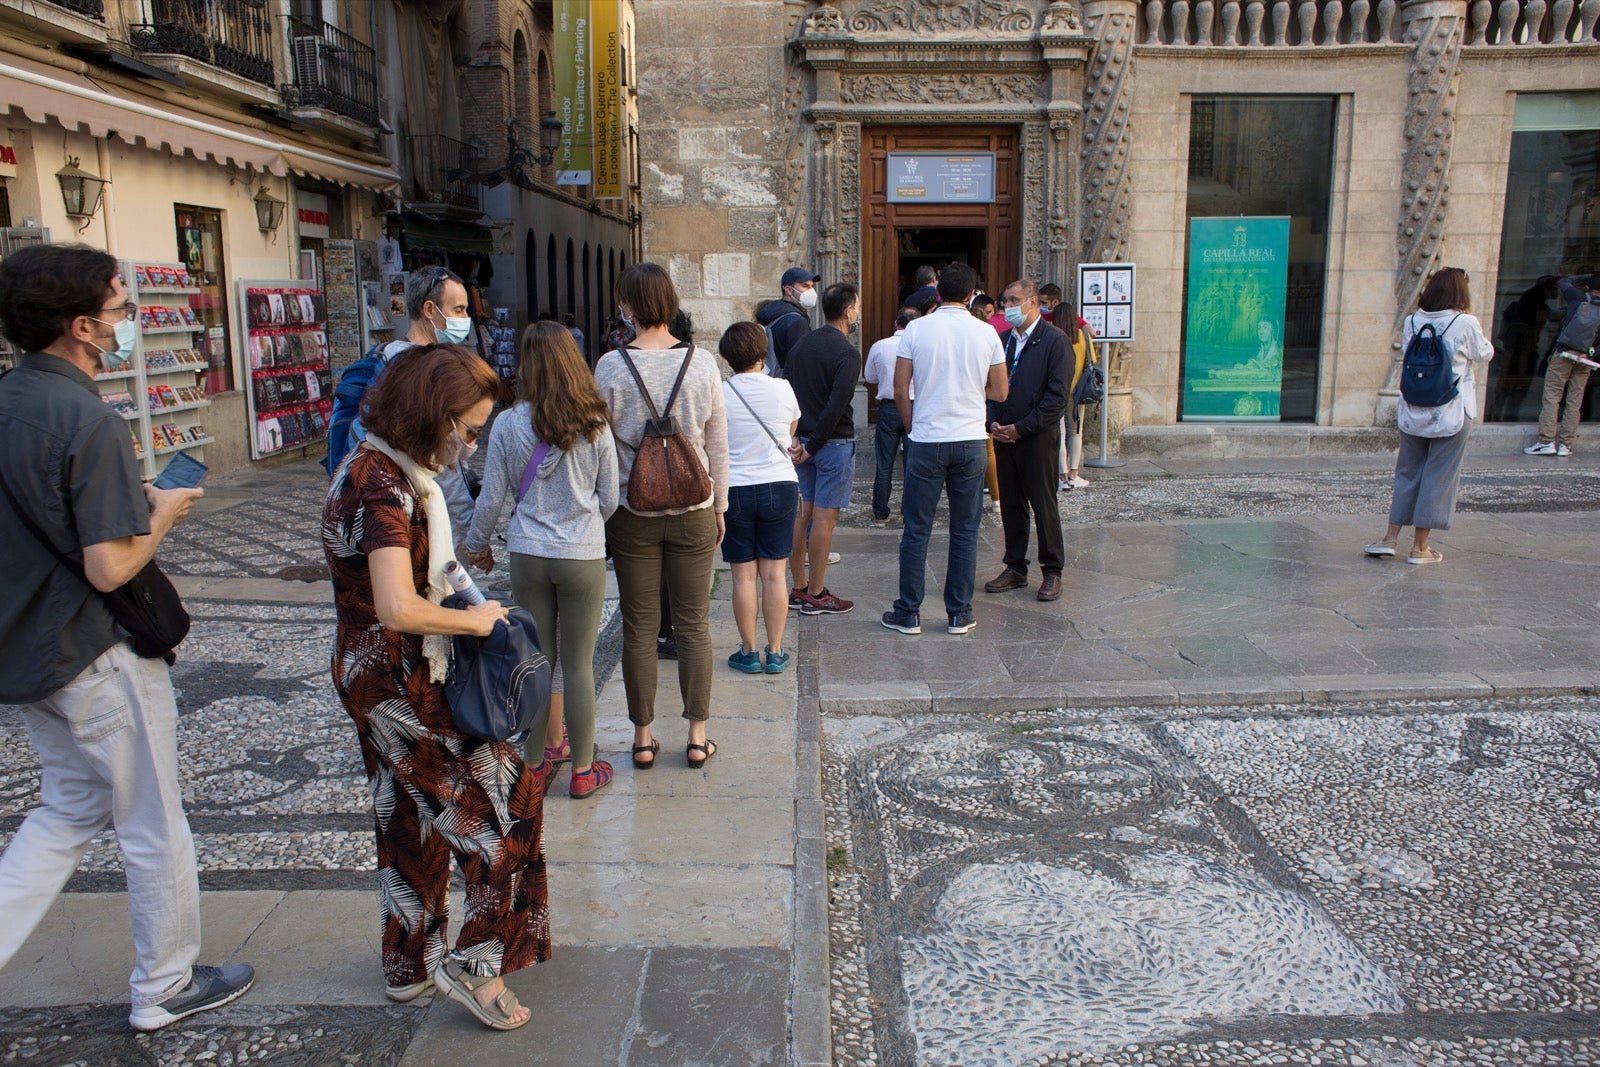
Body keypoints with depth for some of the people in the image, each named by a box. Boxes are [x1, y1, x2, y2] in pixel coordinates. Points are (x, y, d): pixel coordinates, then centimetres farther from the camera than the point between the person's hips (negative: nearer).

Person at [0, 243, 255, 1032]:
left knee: (69, 808, 25)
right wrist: (162, 515, -9)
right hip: (98, 658, -8)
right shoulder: (90, 423, -24)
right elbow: (110, 569, -26)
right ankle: (165, 989, 26)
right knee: (154, 829, 10)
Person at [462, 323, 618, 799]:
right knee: (578, 664, 7)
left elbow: (492, 497, -1)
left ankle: (539, 755, 29)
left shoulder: (509, 424, -7)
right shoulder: (595, 426, -6)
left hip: (529, 555, 1)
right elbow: (610, 499, 1)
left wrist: (476, 545, 15)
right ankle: (582, 770, 18)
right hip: (583, 557, -1)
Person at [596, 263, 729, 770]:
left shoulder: (611, 366, -9)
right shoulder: (702, 362, -4)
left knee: (639, 627, 9)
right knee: (693, 625, 9)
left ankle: (643, 738, 19)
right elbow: (718, 446, 2)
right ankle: (697, 736, 17)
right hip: (692, 512, 1)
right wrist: (718, 506, 13)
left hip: (632, 514, -1)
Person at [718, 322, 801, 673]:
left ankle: (749, 652, 14)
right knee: (774, 573, 7)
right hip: (779, 485, 1)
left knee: (744, 575, 6)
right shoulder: (782, 389, -4)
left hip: (733, 489, -1)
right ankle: (775, 652, 13)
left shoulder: (719, 394, -8)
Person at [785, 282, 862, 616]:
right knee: (825, 516, -2)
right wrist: (812, 446, -14)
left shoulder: (802, 344, 10)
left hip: (803, 440, 8)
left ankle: (799, 586, 20)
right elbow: (836, 407, -21)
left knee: (803, 512, 13)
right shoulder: (847, 353, -14)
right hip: (834, 443, -8)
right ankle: (816, 596, 3)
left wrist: (793, 438, 2)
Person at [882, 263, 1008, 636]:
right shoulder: (986, 333, 0)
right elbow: (1000, 392, 6)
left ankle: (909, 613, 12)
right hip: (970, 441, 1)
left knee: (916, 530, 6)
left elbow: (900, 388, -2)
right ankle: (960, 613, 15)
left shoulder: (916, 329, -3)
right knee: (965, 531, 10)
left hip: (926, 441, -1)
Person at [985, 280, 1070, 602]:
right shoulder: (1002, 340, 10)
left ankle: (1052, 572, 13)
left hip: (1038, 439, -5)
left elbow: (1057, 395, -14)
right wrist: (992, 422, -4)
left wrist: (1022, 428, -16)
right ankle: (1015, 568, 22)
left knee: (1044, 506, 1)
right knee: (1011, 505, 11)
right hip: (1003, 436, 5)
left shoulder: (1054, 340, -8)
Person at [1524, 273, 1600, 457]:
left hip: (1563, 354, -3)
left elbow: (1563, 282, 19)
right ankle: (1565, 444, 6)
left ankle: (1546, 441, -10)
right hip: (1585, 359, 3)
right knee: (1575, 402, 6)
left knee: (1551, 397, -3)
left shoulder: (1578, 298, 1)